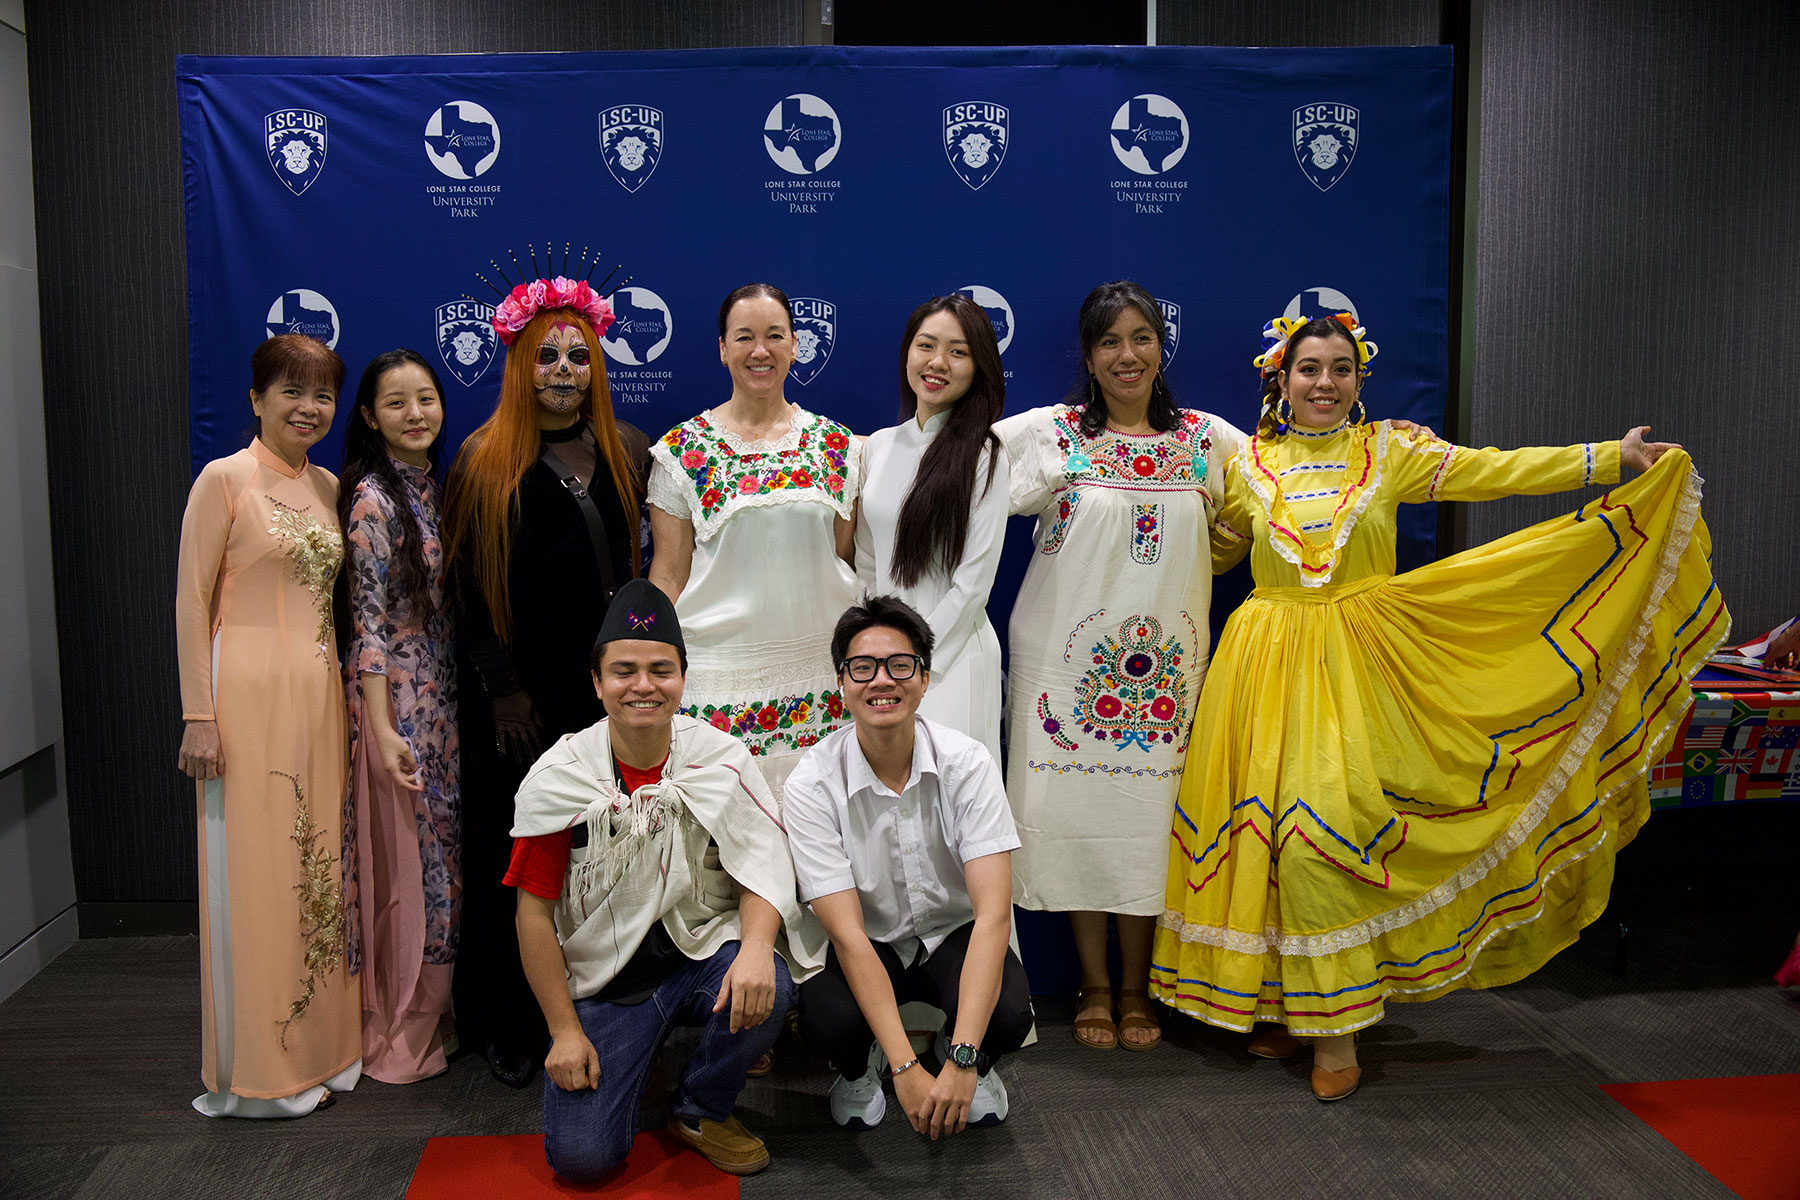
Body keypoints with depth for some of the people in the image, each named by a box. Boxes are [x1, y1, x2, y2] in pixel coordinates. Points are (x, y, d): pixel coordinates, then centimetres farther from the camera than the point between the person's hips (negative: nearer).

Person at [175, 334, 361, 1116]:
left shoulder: (330, 489, 13)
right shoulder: (225, 480, -6)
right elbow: (192, 601, -8)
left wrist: (350, 694, 14)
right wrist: (199, 714, -13)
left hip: (318, 695, 6)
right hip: (249, 694, -6)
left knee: (317, 864, 10)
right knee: (253, 872, -1)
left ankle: (320, 1045, 22)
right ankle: (255, 1070, 11)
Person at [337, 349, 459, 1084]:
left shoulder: (435, 484, 11)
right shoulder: (372, 498, -12)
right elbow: (370, 622, -15)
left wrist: (461, 700, 13)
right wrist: (382, 729, -19)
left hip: (445, 694, 8)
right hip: (396, 696, -8)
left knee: (445, 847, 13)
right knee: (405, 854, 0)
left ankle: (434, 1010, 27)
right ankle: (396, 1032, 13)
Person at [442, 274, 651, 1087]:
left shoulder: (626, 451, 8)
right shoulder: (484, 461, -2)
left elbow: (641, 562, 15)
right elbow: (468, 585, -4)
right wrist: (503, 688, -7)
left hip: (605, 685, 3)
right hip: (517, 697, -3)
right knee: (513, 858, 6)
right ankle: (507, 1027, 19)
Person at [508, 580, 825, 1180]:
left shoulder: (720, 758, -6)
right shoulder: (557, 778, -8)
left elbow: (762, 867, -9)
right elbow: (535, 911, -3)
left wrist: (756, 947, -31)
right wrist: (564, 1030, -6)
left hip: (704, 954, 1)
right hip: (603, 978, -1)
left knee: (763, 989, -33)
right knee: (580, 1156, -15)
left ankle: (702, 1110, 0)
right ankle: (625, 1063, 21)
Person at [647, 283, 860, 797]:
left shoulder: (836, 444, 6)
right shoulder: (684, 450, 0)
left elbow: (846, 558, 12)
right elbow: (668, 572, 2)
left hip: (820, 671, 2)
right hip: (720, 673, -2)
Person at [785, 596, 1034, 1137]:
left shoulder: (968, 763, -18)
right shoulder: (812, 786, -19)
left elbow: (993, 914, -25)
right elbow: (848, 935, -24)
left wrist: (962, 1062, -36)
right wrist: (907, 1071, -33)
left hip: (954, 934, 1)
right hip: (866, 946, 0)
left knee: (1007, 1015, -30)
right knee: (826, 1020, -32)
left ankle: (963, 1057, 10)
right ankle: (859, 1070, 8)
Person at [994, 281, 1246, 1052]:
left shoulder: (1208, 438, 7)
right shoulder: (1050, 432, -1)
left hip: (1164, 661, 2)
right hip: (1070, 654, -2)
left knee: (1150, 812, 5)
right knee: (1078, 811, 2)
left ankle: (1136, 987, 22)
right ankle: (1094, 985, 20)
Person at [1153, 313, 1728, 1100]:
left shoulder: (1391, 453, 6)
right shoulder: (1249, 464, 10)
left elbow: (1496, 470, -2)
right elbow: (1211, 550, 23)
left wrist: (1614, 458, -8)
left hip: (1357, 664, -2)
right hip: (1271, 661, 2)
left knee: (1329, 818, -13)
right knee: (1269, 823, -1)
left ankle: (1334, 1027, -1)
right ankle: (1287, 1009, 14)